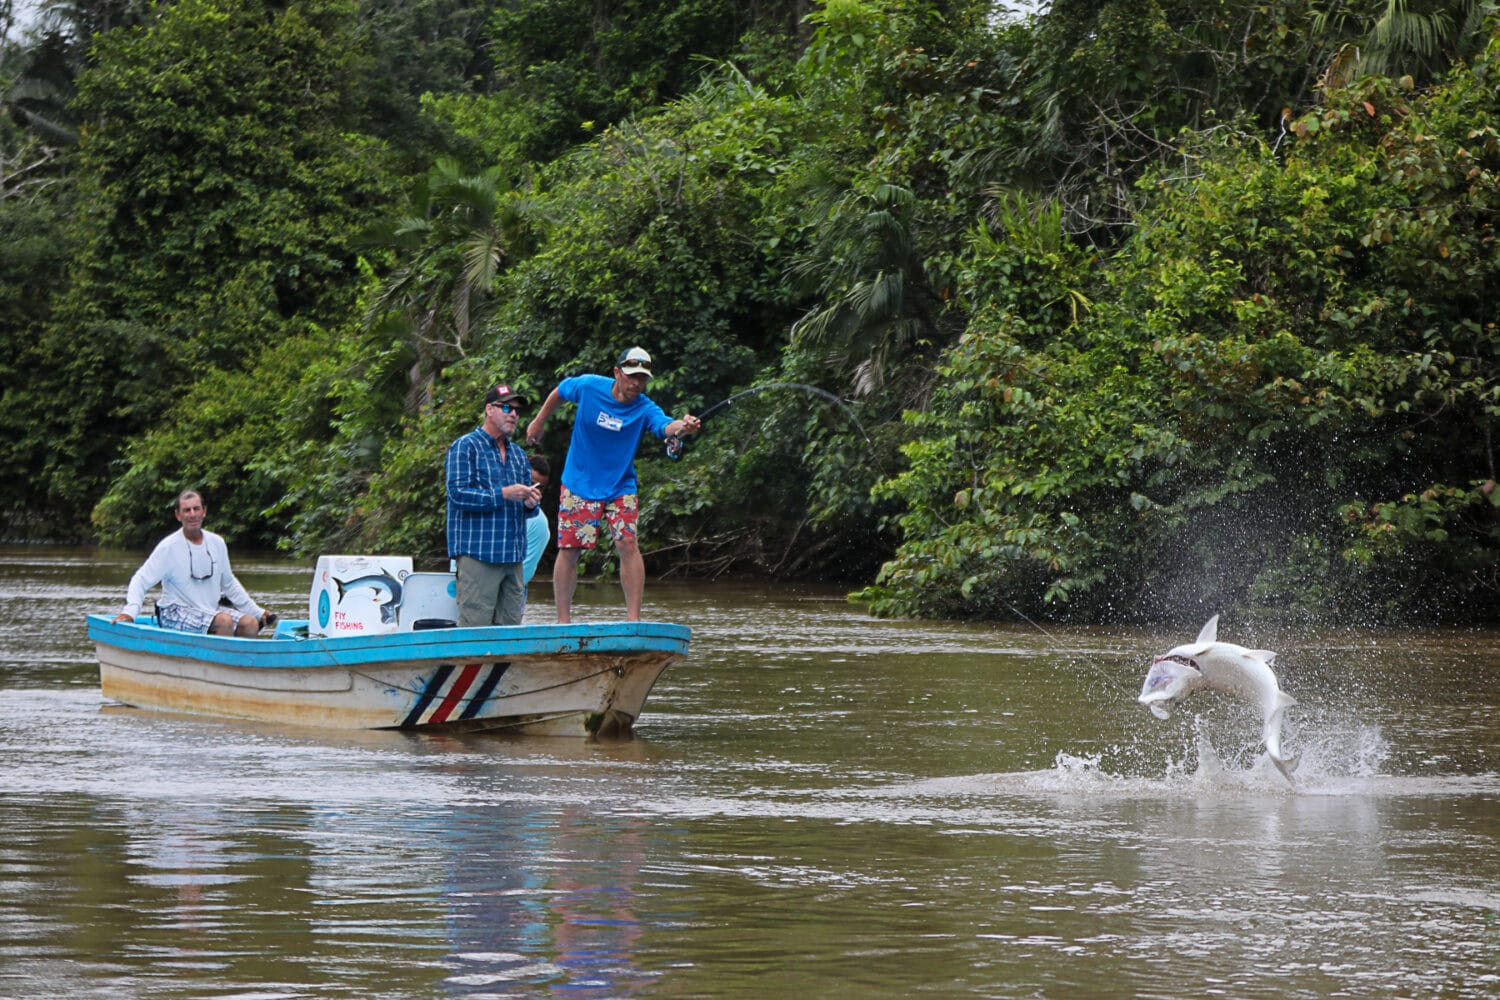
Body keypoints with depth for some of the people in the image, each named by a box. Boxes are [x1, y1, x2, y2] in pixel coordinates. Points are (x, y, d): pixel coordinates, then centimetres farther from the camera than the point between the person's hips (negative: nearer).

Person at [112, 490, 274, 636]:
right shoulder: (168, 547, -9)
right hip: (176, 613, -6)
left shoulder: (217, 543, 8)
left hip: (210, 609, 6)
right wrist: (129, 611, -26)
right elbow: (141, 580, -9)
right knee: (224, 621, -30)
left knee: (250, 623, -17)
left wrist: (257, 612, 19)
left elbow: (229, 584, 20)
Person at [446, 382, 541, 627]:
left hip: (513, 556, 7)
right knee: (475, 626, -11)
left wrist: (529, 504, 1)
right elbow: (458, 494, -13)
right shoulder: (465, 447, -1)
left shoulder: (518, 454, 22)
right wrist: (503, 494, -18)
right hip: (478, 552, -7)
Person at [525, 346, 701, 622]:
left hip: (620, 486, 0)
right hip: (579, 483, 0)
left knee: (627, 543, -14)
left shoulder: (645, 409, -16)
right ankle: (563, 619, 10)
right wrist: (539, 422, 18)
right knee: (569, 549, 0)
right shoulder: (588, 387, -13)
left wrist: (682, 426, -61)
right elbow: (559, 392, 8)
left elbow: (665, 426, -38)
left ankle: (633, 617, -12)